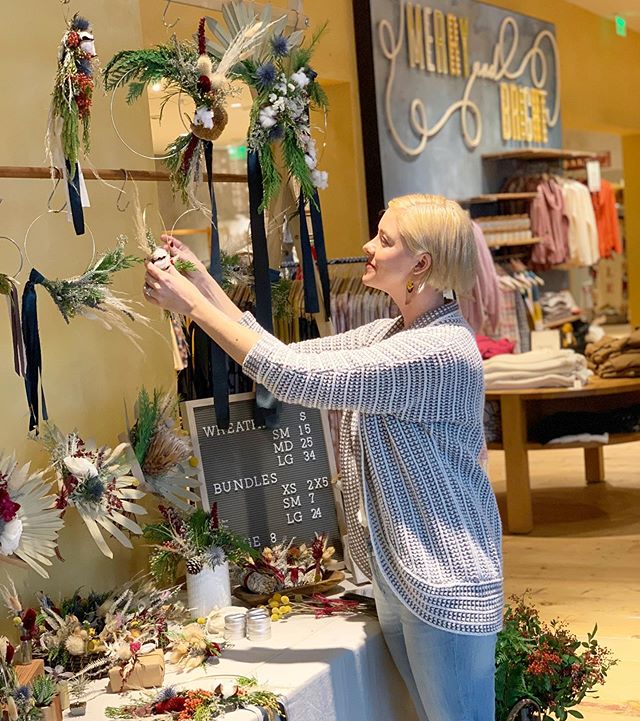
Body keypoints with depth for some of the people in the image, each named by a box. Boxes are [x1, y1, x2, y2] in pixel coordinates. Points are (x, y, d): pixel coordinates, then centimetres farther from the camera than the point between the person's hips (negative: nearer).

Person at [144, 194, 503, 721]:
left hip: (445, 581, -9)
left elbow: (294, 376, -26)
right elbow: (290, 356, 7)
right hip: (398, 573, 9)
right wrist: (203, 282, 3)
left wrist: (192, 304, -19)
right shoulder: (392, 333, 8)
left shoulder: (442, 349, -24)